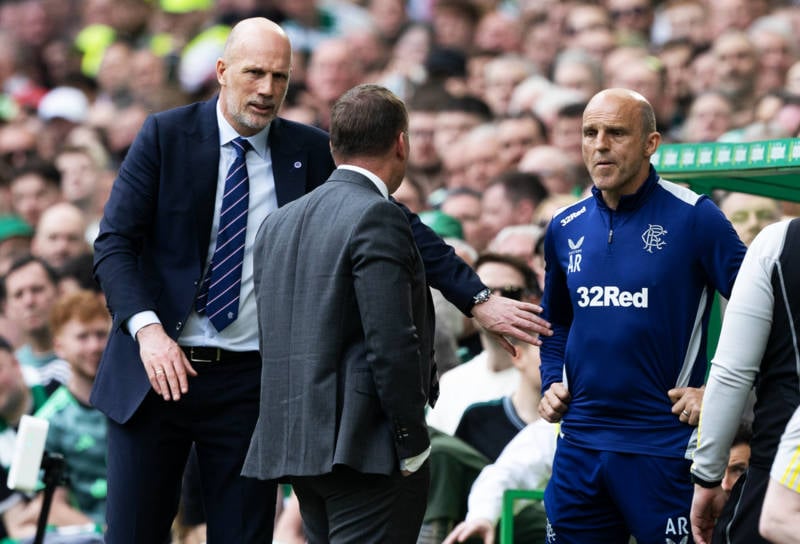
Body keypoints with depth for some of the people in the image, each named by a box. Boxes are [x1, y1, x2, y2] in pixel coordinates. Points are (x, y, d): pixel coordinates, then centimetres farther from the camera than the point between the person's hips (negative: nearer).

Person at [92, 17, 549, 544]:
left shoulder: (311, 153, 2)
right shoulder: (165, 137, -3)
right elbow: (115, 242, -7)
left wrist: (479, 300, -6)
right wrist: (147, 328, -23)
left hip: (249, 382, 1)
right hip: (156, 367, -1)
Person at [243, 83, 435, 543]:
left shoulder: (279, 222, 14)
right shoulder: (378, 218, -11)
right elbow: (392, 345, -17)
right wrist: (413, 445, -11)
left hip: (295, 444, 8)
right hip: (366, 447, -8)